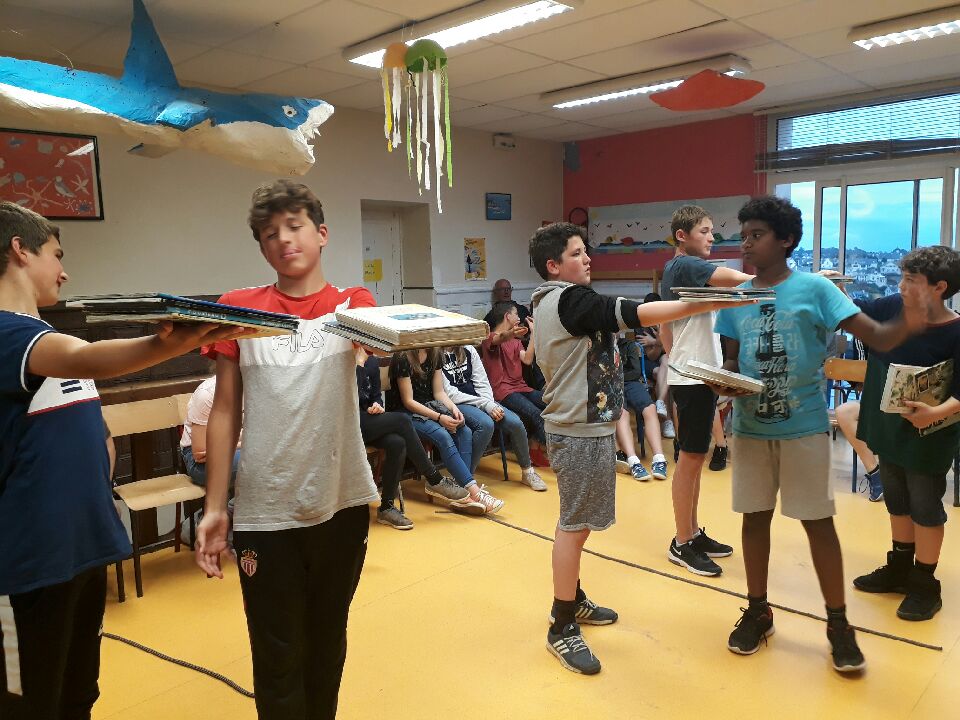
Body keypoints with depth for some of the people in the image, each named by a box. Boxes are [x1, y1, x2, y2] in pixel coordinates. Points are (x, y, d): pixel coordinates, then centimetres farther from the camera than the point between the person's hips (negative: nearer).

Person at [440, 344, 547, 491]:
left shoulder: (469, 350, 10)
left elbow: (482, 383, 9)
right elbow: (450, 394, -14)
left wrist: (491, 404, -10)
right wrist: (485, 404, -18)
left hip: (479, 399, 6)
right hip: (456, 404, -6)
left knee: (515, 422, -15)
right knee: (486, 424, -34)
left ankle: (527, 472, 5)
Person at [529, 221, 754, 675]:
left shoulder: (549, 303, 13)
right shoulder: (572, 300, -18)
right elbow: (638, 313, -26)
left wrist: (604, 355, 15)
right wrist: (714, 303, -27)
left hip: (576, 424, 10)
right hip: (581, 430, -10)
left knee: (575, 522, 19)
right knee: (575, 525, -4)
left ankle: (570, 600, 32)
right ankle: (562, 628, 6)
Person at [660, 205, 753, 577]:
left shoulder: (674, 269, 16)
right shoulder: (686, 265, -13)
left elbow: (664, 327, 21)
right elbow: (735, 278, -28)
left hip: (690, 374, 10)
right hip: (694, 377, -10)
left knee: (694, 457, 14)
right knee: (690, 458, -3)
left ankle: (693, 534, 23)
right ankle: (682, 544, 7)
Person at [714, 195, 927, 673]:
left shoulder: (815, 288, -7)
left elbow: (877, 338, -11)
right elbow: (731, 360, 8)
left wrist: (911, 324, -32)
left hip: (804, 427, -3)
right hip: (750, 427, 3)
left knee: (818, 522, 5)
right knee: (755, 517, 12)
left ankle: (838, 623, 23)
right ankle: (757, 611, 29)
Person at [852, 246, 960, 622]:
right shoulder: (892, 308, -5)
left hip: (928, 436, -6)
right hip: (888, 428, 6)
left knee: (925, 507, 7)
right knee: (897, 501, 20)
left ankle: (925, 584, 23)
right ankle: (899, 567, 37)